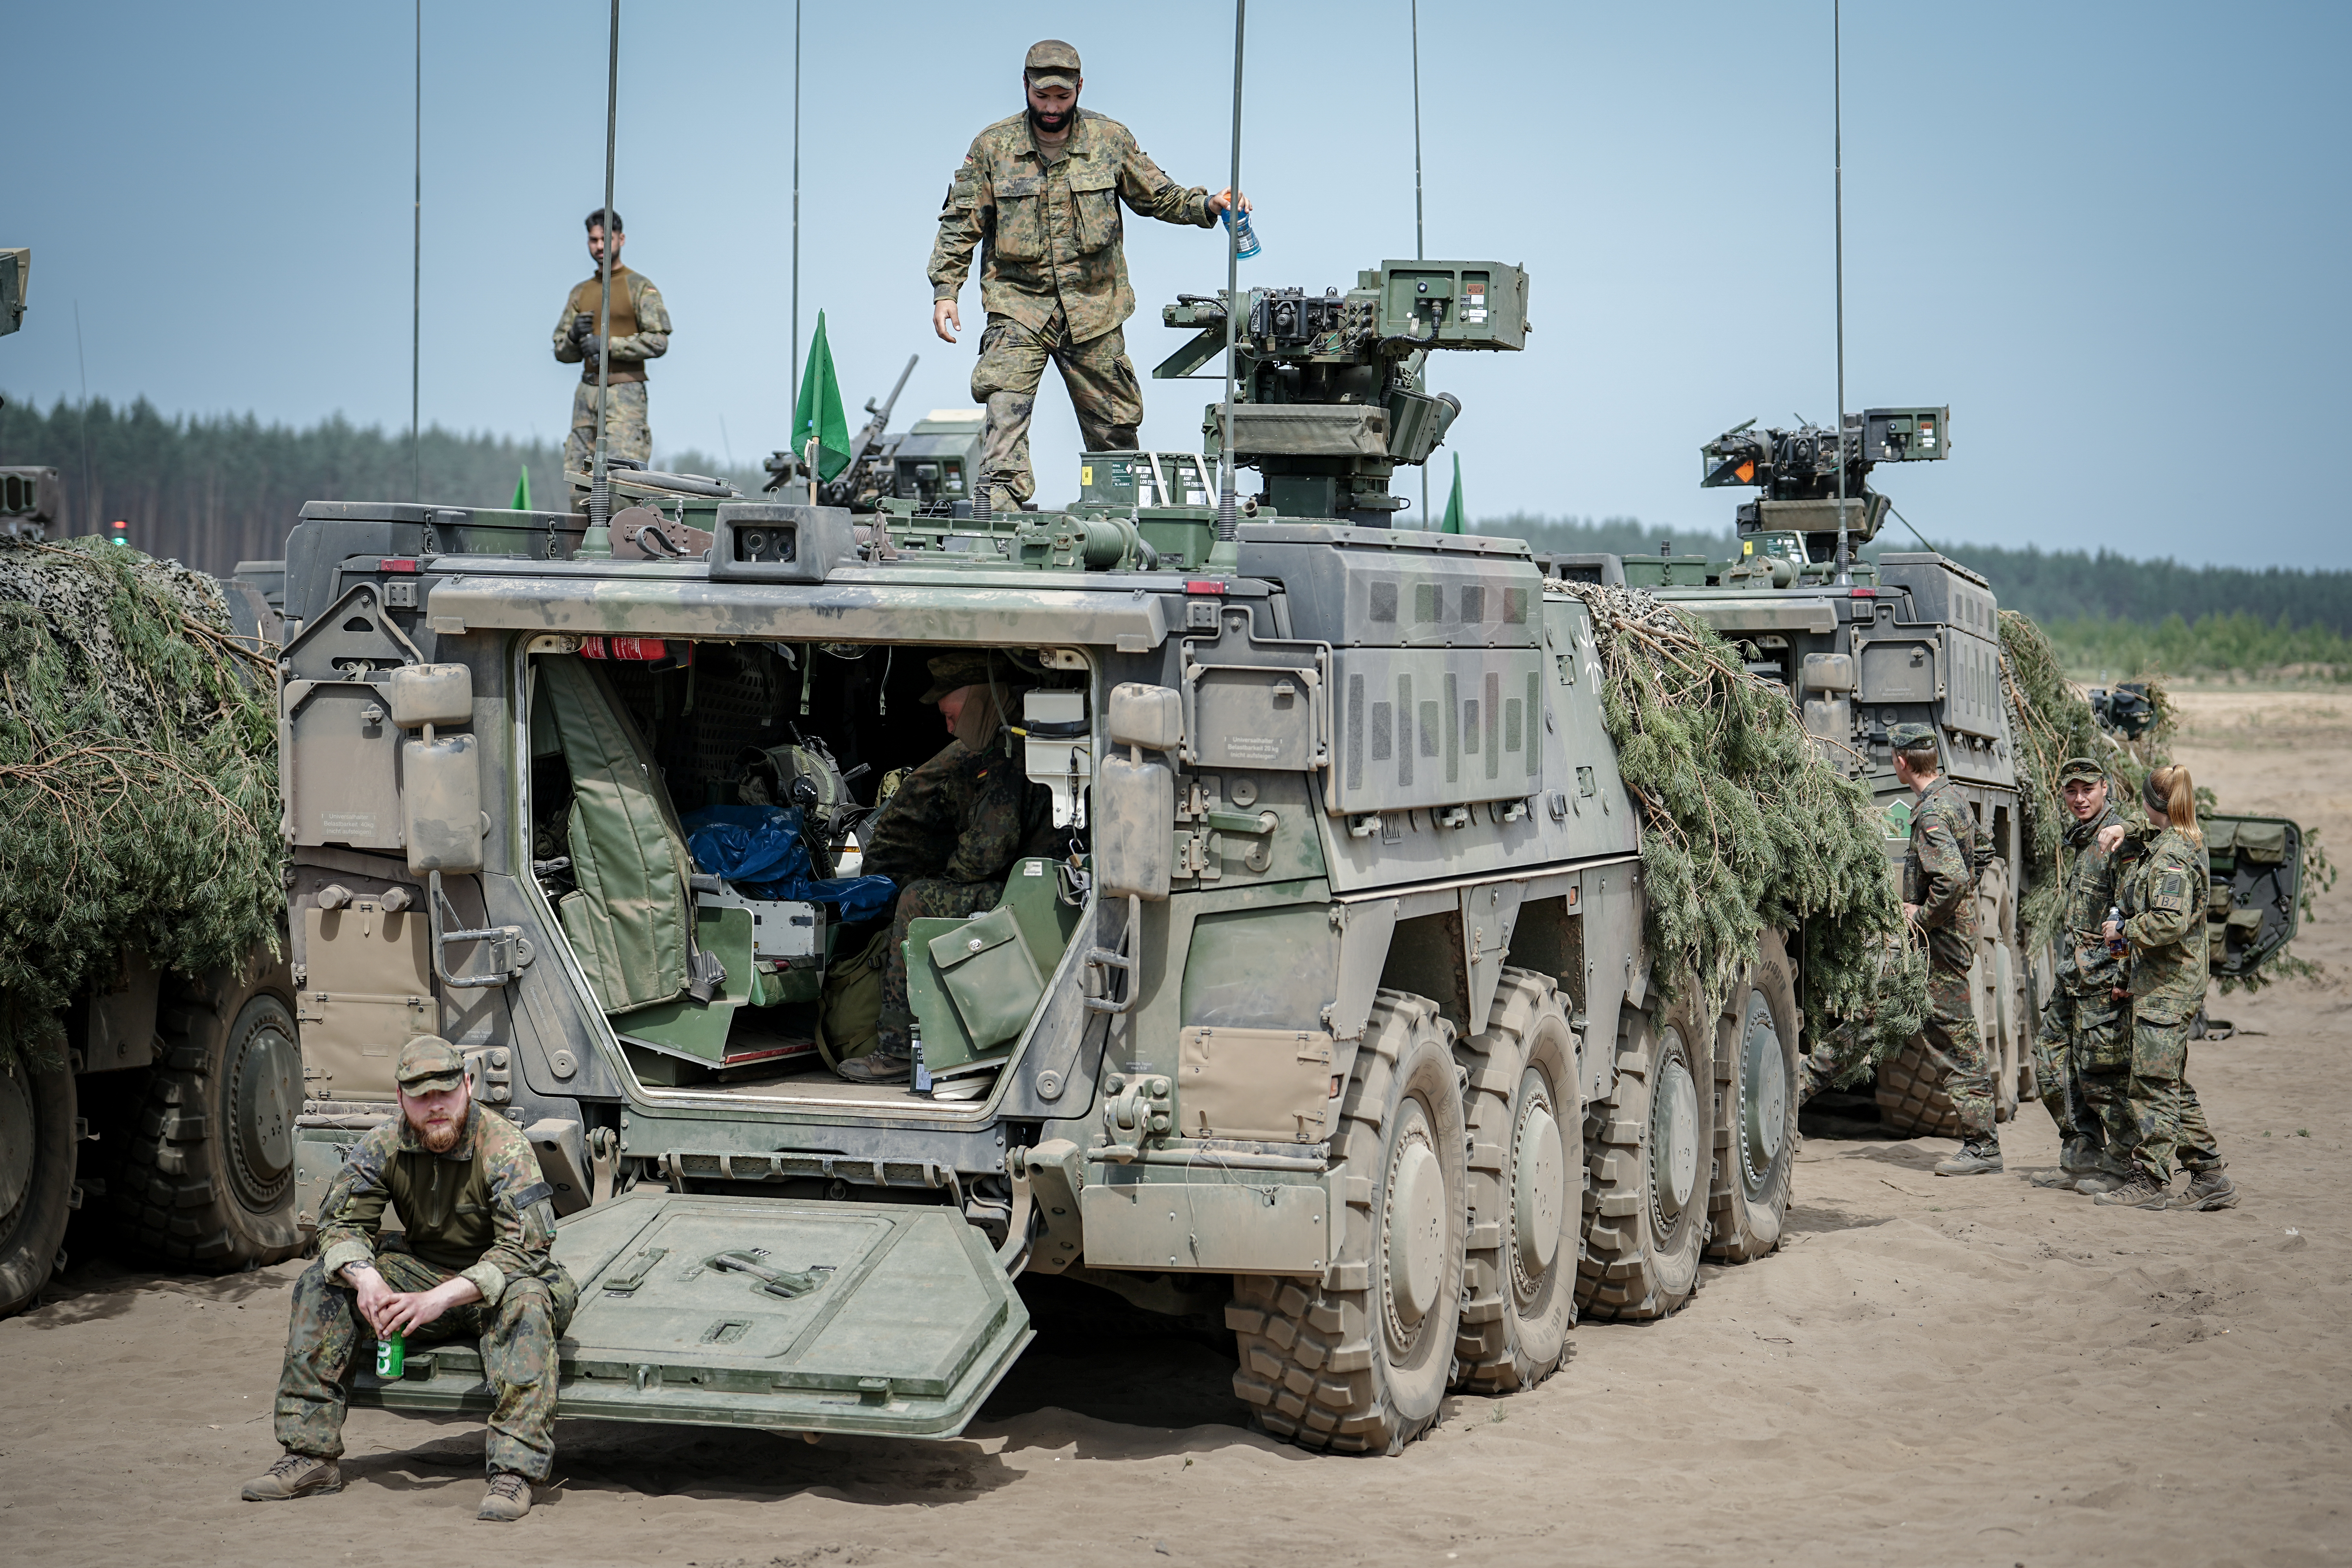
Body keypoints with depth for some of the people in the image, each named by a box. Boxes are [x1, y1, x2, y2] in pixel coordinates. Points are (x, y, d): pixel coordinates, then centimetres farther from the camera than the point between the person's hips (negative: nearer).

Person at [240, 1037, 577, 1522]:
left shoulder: (505, 1148, -21)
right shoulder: (384, 1146, -6)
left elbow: (525, 1248, -28)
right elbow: (341, 1221, -4)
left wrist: (442, 1298, -37)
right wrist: (365, 1277, -28)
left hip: (495, 1285, -5)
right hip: (424, 1272, 5)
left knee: (525, 1300, -39)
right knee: (321, 1285, -11)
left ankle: (516, 1469, -41)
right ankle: (312, 1456, -12)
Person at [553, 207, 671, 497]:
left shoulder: (640, 287, 2)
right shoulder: (580, 293, 19)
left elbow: (658, 342, -8)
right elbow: (561, 352, 19)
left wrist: (608, 345, -13)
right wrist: (574, 335, -4)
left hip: (625, 392, -6)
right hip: (587, 392, 6)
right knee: (579, 479, -2)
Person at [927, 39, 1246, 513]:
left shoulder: (1111, 140, 3)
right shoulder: (993, 146, 0)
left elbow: (1159, 197, 13)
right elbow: (961, 223, 4)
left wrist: (1210, 206, -4)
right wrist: (945, 290, -4)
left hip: (1095, 307, 1)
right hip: (1018, 305, -1)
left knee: (1114, 421, 8)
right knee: (1006, 408, -19)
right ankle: (1000, 506, -24)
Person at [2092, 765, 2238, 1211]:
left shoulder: (2170, 858, -17)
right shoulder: (2187, 842, 13)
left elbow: (2171, 921, -28)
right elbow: (2149, 844, 36)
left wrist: (2124, 929, -14)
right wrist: (2125, 837, 15)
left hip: (2164, 989, -10)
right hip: (2175, 985, 10)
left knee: (2154, 1084, -6)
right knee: (2175, 1088, 14)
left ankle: (2150, 1182, -3)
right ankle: (2210, 1178, 16)